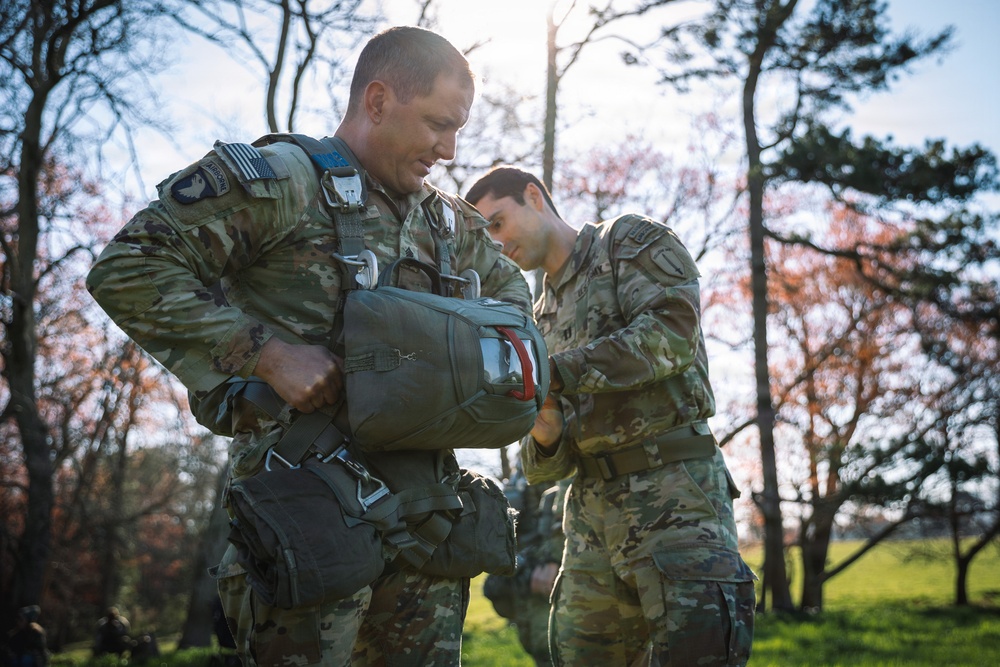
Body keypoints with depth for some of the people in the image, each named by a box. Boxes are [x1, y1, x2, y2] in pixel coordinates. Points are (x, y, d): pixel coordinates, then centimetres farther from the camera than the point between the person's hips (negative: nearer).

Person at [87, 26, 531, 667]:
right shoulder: (282, 181, -5)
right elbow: (127, 271, -12)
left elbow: (509, 284, 35)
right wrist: (268, 353, -19)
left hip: (425, 505, 7)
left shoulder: (444, 219, 17)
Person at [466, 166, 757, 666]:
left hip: (672, 489, -6)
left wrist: (555, 372, -19)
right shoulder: (542, 318, 21)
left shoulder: (633, 241, 6)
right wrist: (543, 435, -9)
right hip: (592, 507, 7)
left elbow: (671, 331, -15)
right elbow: (547, 465, 16)